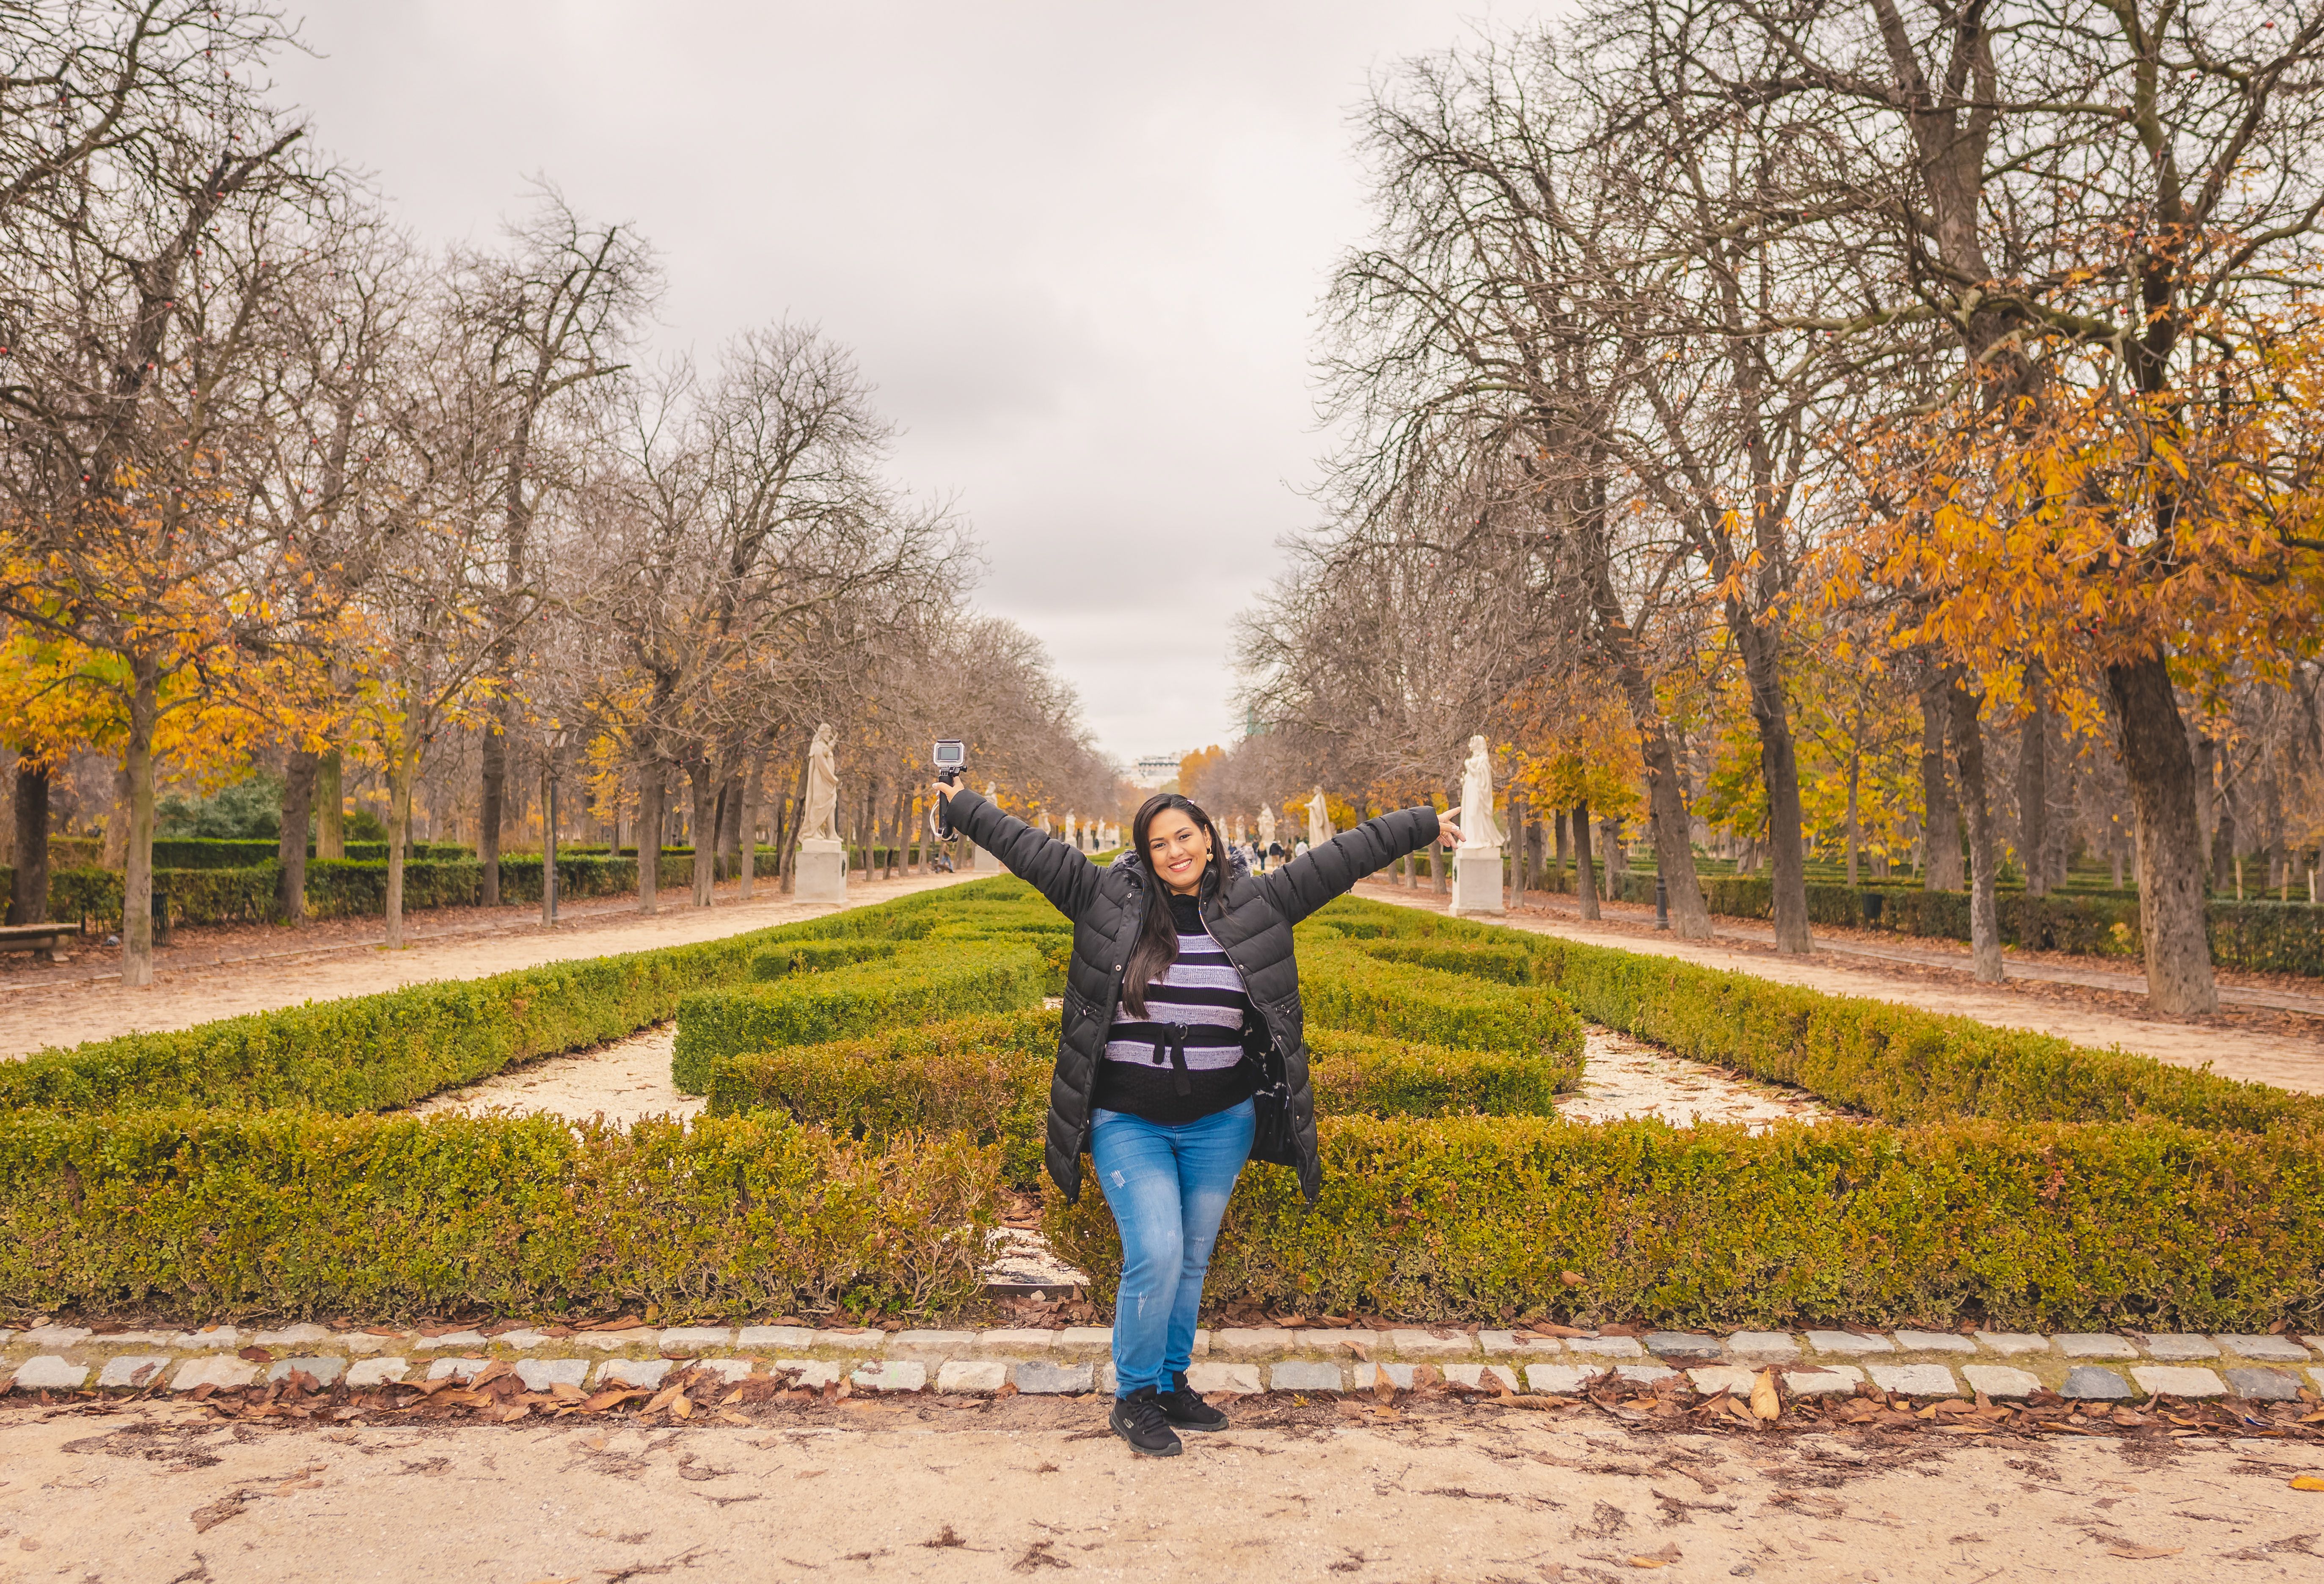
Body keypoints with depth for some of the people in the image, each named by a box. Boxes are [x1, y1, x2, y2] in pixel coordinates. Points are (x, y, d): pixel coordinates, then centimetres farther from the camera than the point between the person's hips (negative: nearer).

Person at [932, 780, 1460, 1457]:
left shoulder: (1255, 903, 1)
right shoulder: (1109, 898, -3)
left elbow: (1344, 857, 3)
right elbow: (1029, 848, 0)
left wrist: (1425, 825, 6)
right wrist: (961, 806, 3)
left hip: (1220, 1123, 3)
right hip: (1129, 1123, -2)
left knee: (1192, 1262, 13)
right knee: (1155, 1257, -9)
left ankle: (1172, 1383, 33)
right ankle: (1134, 1398, 12)